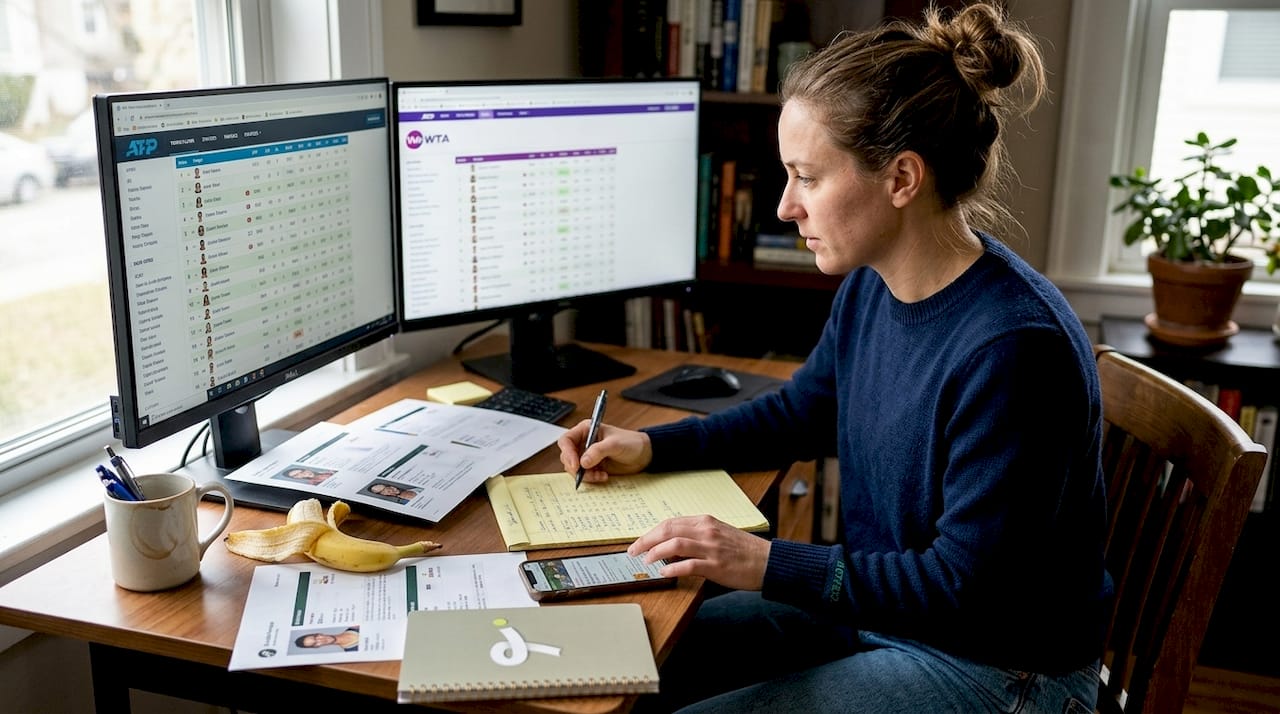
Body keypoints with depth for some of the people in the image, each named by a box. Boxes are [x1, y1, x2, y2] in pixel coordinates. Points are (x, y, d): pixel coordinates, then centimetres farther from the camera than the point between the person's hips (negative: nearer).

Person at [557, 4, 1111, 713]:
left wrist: (768, 564, -25)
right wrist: (652, 446, 5)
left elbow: (964, 587, -25)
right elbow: (799, 411, 14)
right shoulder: (869, 288, -4)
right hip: (876, 607, 8)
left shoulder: (1013, 348, -30)